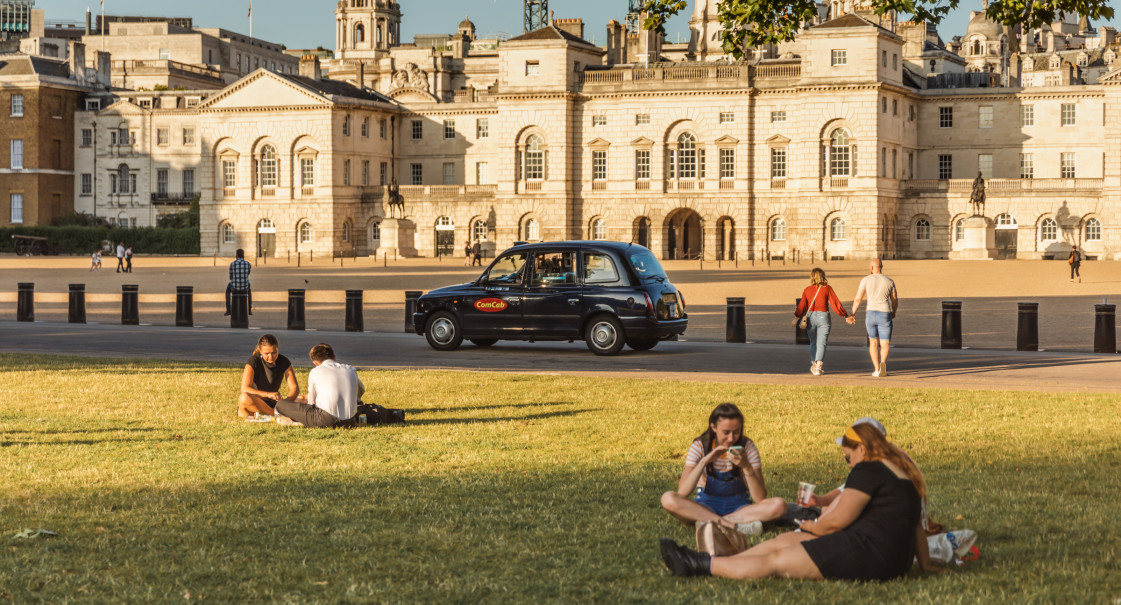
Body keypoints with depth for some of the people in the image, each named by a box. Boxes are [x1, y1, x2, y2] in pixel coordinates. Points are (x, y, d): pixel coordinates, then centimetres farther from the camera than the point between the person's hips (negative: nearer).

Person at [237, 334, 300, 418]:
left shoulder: (284, 362, -1)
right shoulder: (253, 361, -12)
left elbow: (294, 388, -5)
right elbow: (245, 389, -24)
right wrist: (268, 394, -38)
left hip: (272, 404, 2)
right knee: (244, 398, -39)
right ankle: (275, 413, -25)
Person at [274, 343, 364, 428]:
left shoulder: (315, 372, 6)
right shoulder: (351, 370, 15)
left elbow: (311, 401, 14)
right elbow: (361, 390, 34)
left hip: (326, 420, -4)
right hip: (349, 421, 4)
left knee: (280, 405, 6)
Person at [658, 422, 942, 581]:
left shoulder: (869, 470, -11)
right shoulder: (901, 471, 19)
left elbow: (837, 520, -12)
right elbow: (916, 523, 21)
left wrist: (812, 526, 7)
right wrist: (925, 564, 22)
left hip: (871, 553, -10)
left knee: (774, 563, -5)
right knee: (784, 541, 11)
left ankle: (699, 566, 0)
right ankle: (705, 561, 11)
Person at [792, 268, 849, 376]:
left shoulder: (807, 290, 2)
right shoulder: (827, 288, -2)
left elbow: (802, 305, -1)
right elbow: (835, 303, -3)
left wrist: (796, 317, 10)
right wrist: (845, 316, 4)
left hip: (810, 317, 2)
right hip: (823, 317, -2)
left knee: (813, 342, 18)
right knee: (821, 343, 0)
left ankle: (813, 364, 15)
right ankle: (819, 365, -13)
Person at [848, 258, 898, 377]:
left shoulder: (866, 280, 2)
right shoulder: (889, 281, 6)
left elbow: (858, 299, -1)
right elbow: (895, 301, 14)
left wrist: (852, 314, 8)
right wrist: (893, 313, 33)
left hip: (870, 314, 0)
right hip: (885, 314, 0)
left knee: (873, 342, 20)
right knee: (885, 345, 4)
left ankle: (876, 369, 13)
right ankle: (883, 362, -28)